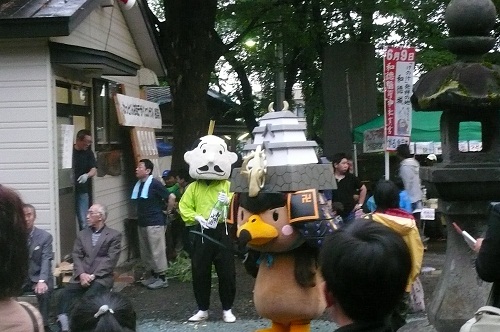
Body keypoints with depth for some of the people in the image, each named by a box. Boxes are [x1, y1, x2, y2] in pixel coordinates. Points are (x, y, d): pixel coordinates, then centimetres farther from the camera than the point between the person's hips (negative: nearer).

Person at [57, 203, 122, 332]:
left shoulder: (114, 235, 5)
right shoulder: (82, 234, 19)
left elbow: (110, 260, -4)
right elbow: (76, 256, 9)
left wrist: (93, 276, -13)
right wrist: (81, 274, -10)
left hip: (101, 277, -4)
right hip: (82, 277, 4)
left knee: (89, 297, -33)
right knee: (66, 294, -25)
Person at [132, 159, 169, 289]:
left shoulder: (155, 184, -14)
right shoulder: (138, 184, 8)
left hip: (155, 222, -8)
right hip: (142, 222, 8)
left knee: (157, 251, -4)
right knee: (145, 251, 13)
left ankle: (162, 278, 3)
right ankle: (153, 275, 25)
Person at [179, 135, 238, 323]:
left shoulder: (227, 185, 6)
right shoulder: (193, 187, 8)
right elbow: (184, 208, 3)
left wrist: (228, 202, -22)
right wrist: (197, 218, -13)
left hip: (223, 233, -1)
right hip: (201, 234, 1)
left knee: (227, 272, 2)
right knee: (200, 272, 6)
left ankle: (227, 309, 17)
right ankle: (203, 310, 19)